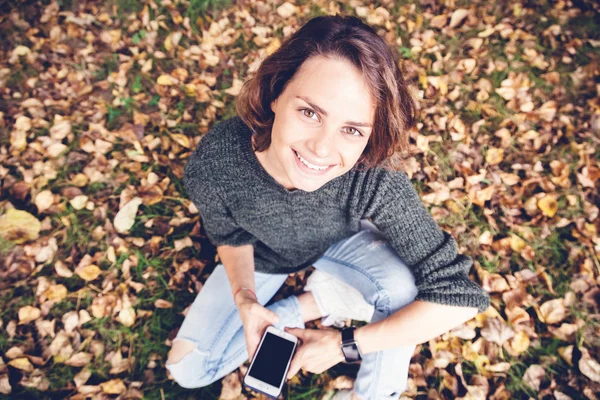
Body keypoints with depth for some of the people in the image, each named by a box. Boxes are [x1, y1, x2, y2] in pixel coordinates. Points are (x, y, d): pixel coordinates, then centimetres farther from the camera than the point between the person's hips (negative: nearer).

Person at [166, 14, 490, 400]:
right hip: (262, 254, 2)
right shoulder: (214, 161, -35)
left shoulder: (375, 179, -40)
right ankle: (322, 300, 5)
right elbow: (231, 236, -12)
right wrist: (244, 297, -30)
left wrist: (346, 345, -32)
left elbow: (459, 296, -35)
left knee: (404, 287, -32)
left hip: (342, 243, -1)